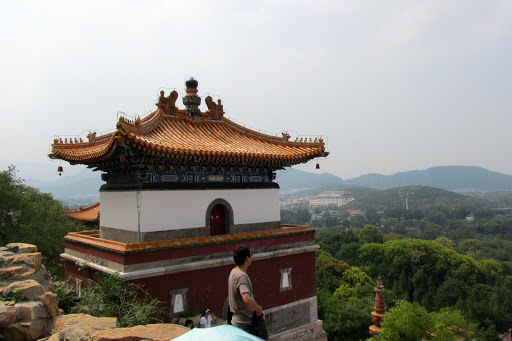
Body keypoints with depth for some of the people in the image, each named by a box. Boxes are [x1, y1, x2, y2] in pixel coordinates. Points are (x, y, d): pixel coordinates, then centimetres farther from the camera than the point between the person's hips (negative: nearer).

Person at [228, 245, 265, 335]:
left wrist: (257, 309, 11)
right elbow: (247, 299, -38)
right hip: (244, 324, -10)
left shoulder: (233, 272, 9)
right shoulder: (241, 276, -23)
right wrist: (259, 308, -20)